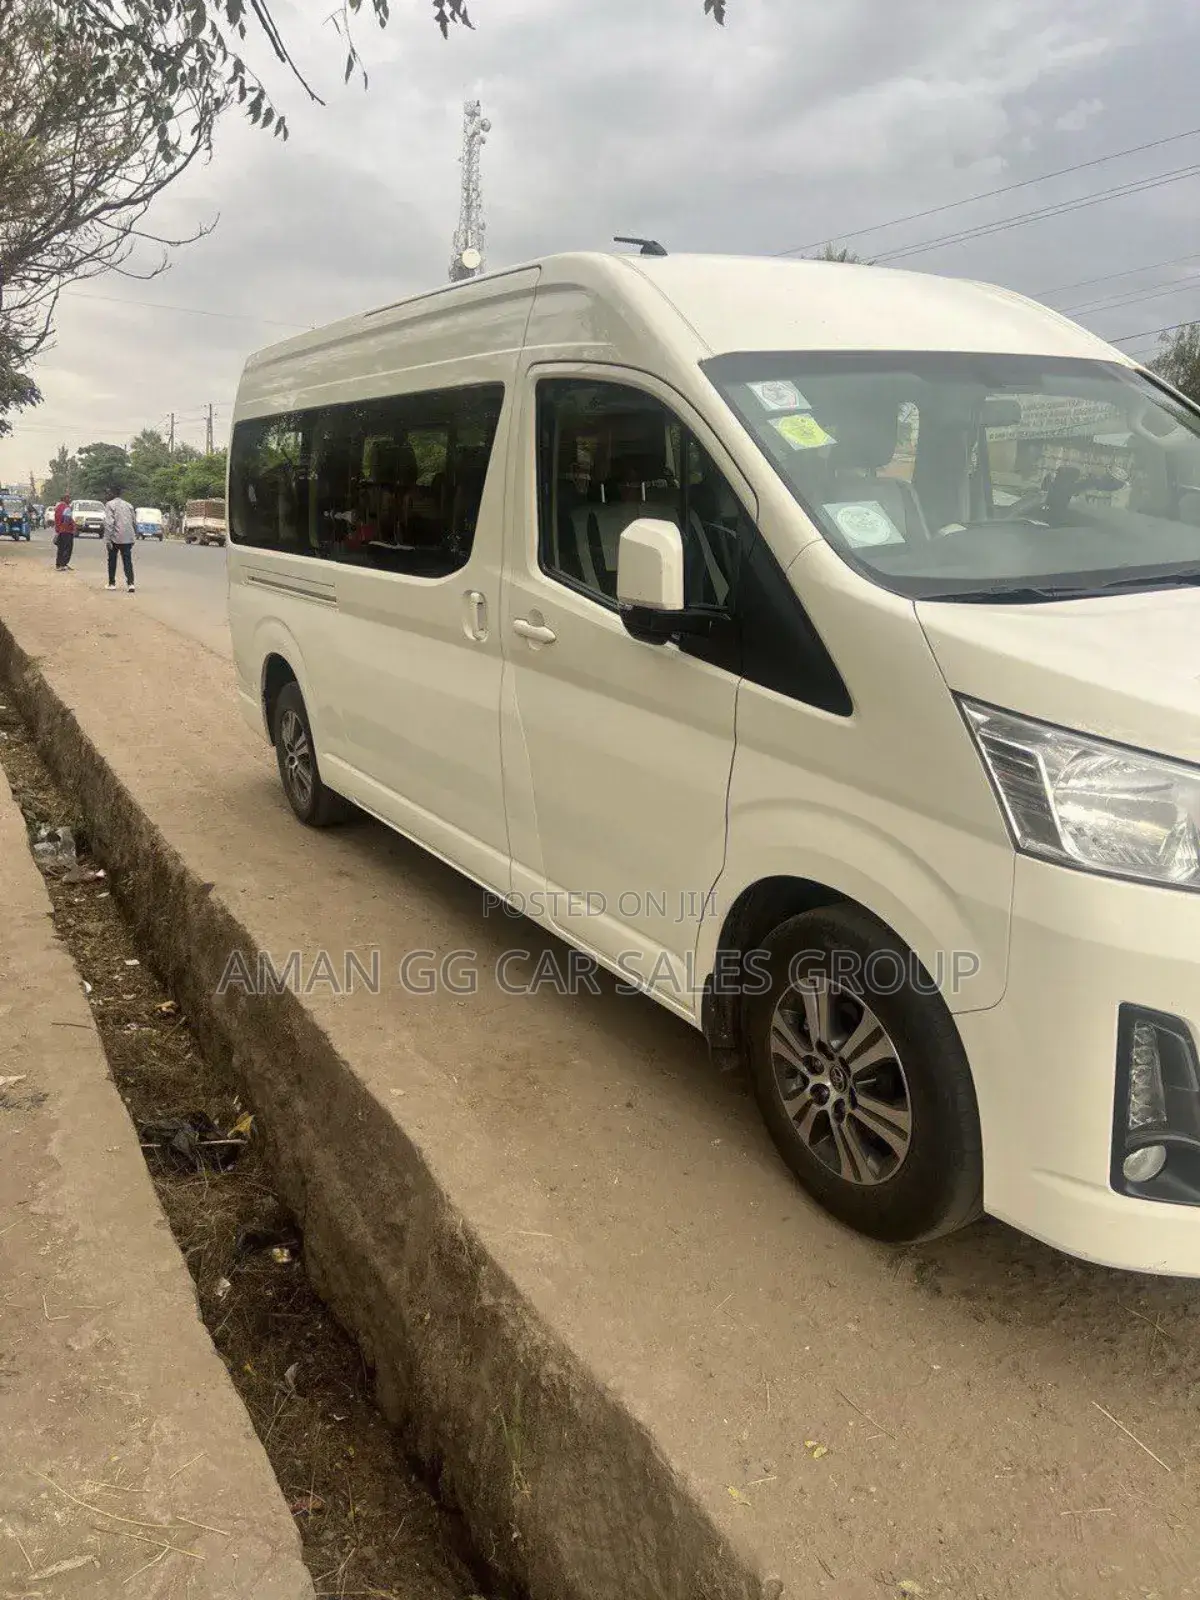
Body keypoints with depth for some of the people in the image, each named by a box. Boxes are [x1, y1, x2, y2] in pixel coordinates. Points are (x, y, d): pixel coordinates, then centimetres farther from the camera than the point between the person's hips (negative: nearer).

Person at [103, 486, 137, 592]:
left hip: (115, 537, -4)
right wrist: (134, 536, 20)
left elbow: (109, 523, -12)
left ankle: (112, 583, 16)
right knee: (127, 561, 2)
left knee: (112, 560, 11)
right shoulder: (128, 505, 13)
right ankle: (130, 583, -13)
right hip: (128, 538, 4)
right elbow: (133, 522, 13)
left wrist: (107, 539, -13)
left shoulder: (110, 504, -4)